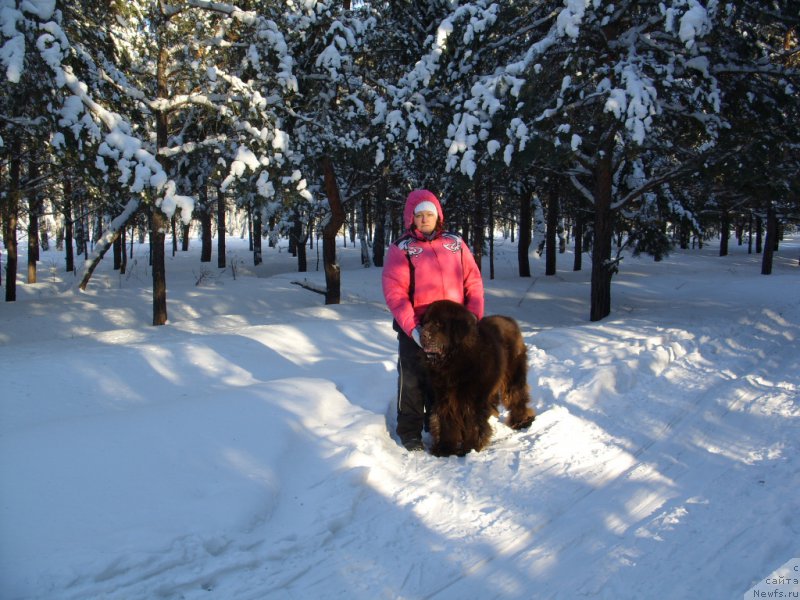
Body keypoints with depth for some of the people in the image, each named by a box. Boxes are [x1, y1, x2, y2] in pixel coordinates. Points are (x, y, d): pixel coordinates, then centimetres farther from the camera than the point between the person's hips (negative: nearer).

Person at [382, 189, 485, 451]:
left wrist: (474, 315, -8)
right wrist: (411, 327, -22)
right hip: (415, 329, -4)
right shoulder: (401, 248, -5)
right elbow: (394, 291, -13)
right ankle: (410, 432, 19)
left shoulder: (455, 243, 6)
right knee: (413, 380, 5)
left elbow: (473, 280, 4)